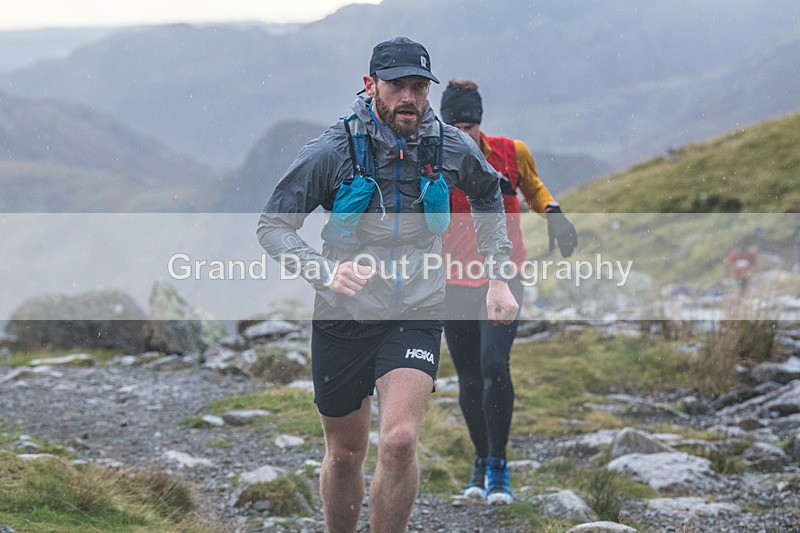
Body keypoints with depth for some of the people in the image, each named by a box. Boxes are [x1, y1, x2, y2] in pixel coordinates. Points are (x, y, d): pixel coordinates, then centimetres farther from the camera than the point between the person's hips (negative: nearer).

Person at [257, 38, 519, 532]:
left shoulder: (453, 148, -3)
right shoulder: (333, 151, -11)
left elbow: (489, 194, 20)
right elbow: (273, 224, -7)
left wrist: (498, 277, 12)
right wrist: (325, 271, -24)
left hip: (418, 317, 0)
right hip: (343, 319, 0)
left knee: (400, 441, -21)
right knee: (345, 455, 10)